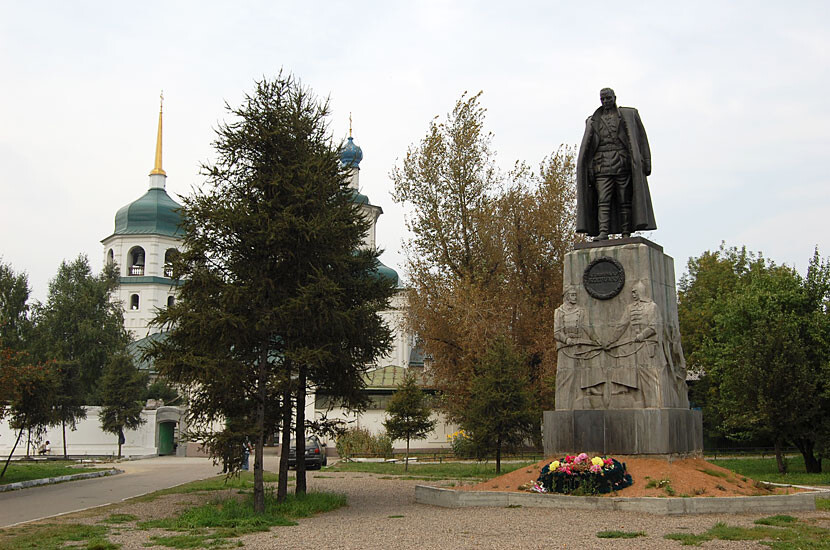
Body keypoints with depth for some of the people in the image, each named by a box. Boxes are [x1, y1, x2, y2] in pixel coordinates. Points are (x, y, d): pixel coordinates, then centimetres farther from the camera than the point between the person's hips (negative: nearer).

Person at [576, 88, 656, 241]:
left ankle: (626, 234, -5)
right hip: (602, 164, 1)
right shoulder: (593, 120, 20)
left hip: (623, 163, -1)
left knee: (625, 200, -5)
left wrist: (645, 163, -2)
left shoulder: (629, 115, 14)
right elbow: (586, 147, 15)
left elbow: (641, 140, 9)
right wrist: (588, 169, 3)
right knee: (603, 200, -12)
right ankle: (603, 232, -20)